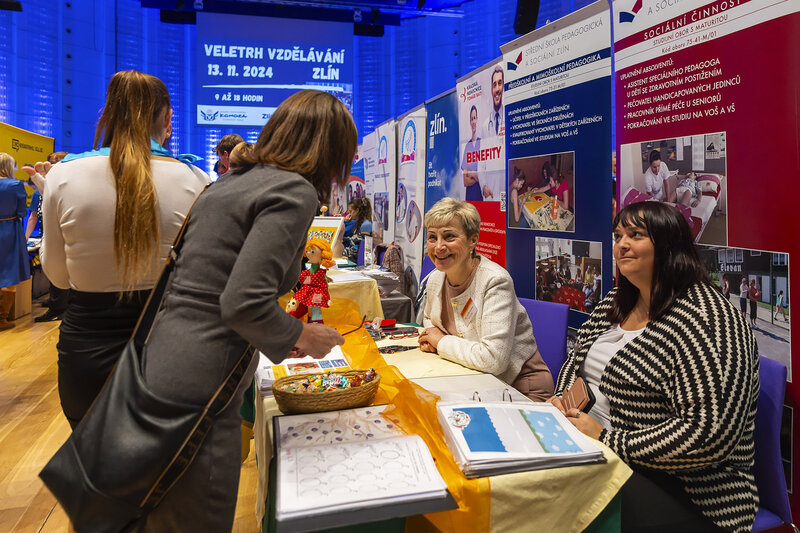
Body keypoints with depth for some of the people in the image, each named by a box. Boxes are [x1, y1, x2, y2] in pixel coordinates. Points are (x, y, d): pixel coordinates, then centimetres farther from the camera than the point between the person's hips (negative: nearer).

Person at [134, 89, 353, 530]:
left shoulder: (227, 184, 13)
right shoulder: (295, 192, -14)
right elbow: (244, 304, -24)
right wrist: (302, 337, -5)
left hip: (160, 362, 9)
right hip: (198, 385, -9)